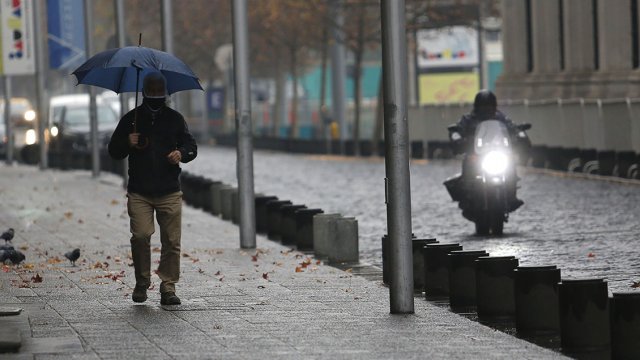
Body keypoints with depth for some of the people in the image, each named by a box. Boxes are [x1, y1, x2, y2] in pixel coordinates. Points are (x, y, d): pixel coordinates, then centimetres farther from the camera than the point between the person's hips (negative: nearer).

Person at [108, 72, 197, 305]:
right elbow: (113, 151, 13)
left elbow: (191, 146, 15)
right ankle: (142, 282, 3)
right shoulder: (131, 119, 9)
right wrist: (127, 143, -9)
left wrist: (181, 153, -8)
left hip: (169, 192, 1)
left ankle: (168, 287, 2)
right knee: (140, 236, -13)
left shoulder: (175, 119, 10)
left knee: (171, 241, -3)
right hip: (139, 193, -1)